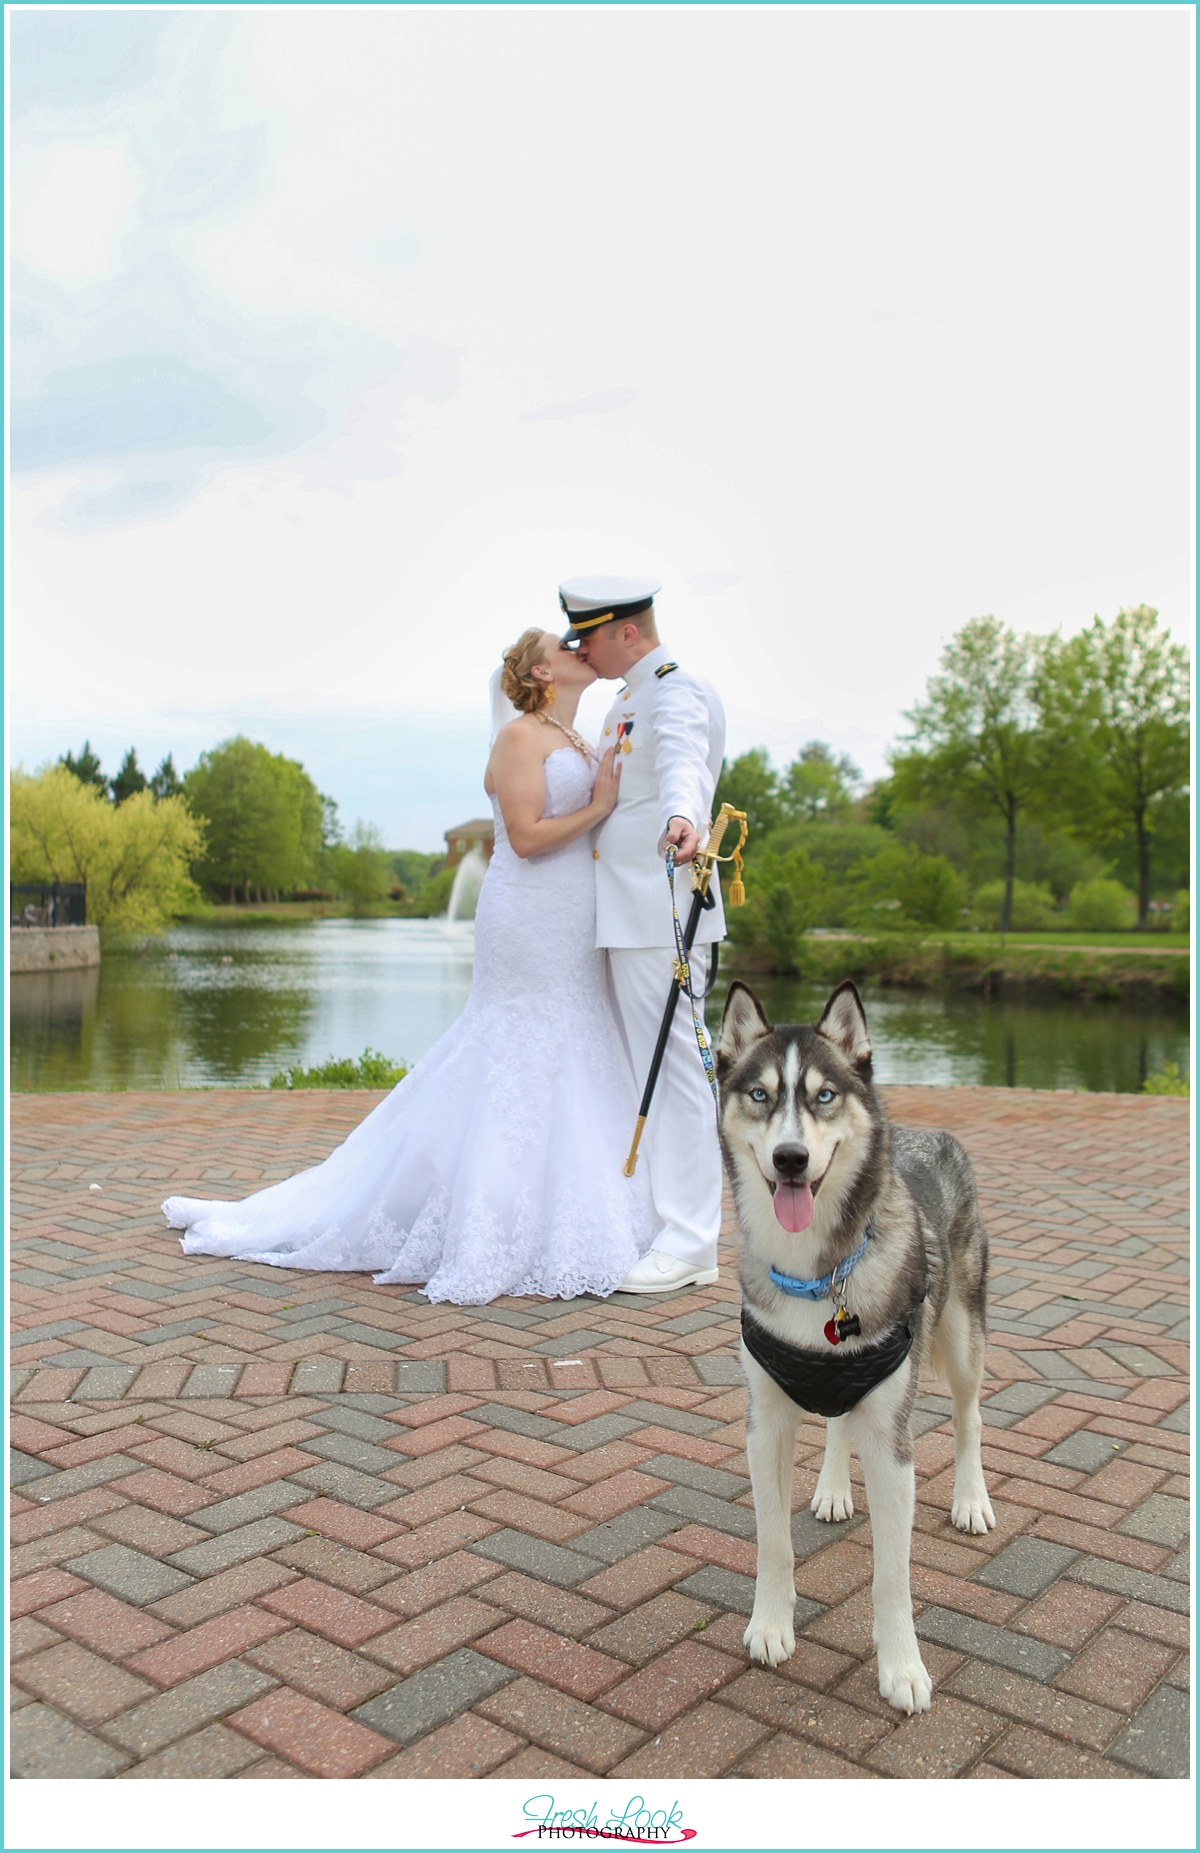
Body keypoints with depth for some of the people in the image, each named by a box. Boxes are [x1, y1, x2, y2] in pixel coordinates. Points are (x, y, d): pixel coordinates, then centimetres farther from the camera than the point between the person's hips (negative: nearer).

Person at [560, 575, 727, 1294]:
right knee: (641, 1068, 14)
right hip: (629, 913, 10)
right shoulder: (631, 699, 20)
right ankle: (654, 1217, 25)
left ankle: (689, 1243, 0)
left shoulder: (680, 692, -11)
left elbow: (683, 763, -35)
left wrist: (681, 819, -55)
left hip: (661, 913, -10)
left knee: (672, 1068, -7)